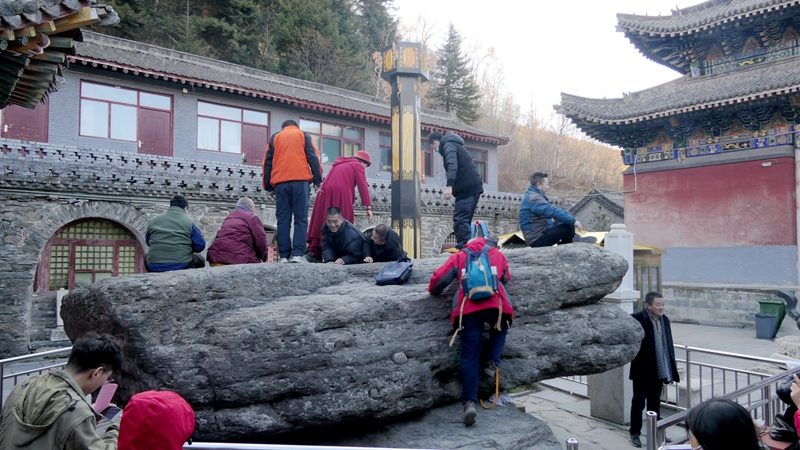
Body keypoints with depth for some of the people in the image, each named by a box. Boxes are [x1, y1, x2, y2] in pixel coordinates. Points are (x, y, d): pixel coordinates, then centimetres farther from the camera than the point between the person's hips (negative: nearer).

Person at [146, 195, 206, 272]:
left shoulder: (153, 220, 9)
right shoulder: (188, 221, -2)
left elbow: (148, 242, 22)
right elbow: (200, 246, -3)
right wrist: (189, 248, 18)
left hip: (154, 268, 3)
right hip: (181, 266, -3)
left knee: (147, 257, 37)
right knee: (200, 259, 26)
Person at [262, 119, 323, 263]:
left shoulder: (275, 137, 21)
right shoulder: (304, 135, 17)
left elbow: (267, 162, 15)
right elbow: (313, 157, 4)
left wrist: (268, 186, 17)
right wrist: (317, 180, 1)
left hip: (280, 183, 2)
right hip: (300, 181, -2)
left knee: (283, 220, 2)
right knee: (301, 219, -3)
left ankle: (284, 256, -3)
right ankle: (298, 254, -14)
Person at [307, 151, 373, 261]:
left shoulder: (340, 164, 31)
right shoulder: (358, 166, 11)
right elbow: (363, 187, 1)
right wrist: (368, 207, -3)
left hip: (325, 192, 6)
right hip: (340, 194, -6)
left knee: (324, 222, 5)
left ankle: (316, 253, 1)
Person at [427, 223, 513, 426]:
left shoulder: (459, 257, 16)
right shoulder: (498, 255, 20)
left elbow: (439, 278, 10)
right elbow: (506, 278, 34)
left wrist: (433, 290, 31)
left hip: (469, 309, 0)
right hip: (494, 305, 1)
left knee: (470, 356, 4)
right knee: (501, 328, 35)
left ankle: (470, 402, -5)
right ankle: (493, 362, 15)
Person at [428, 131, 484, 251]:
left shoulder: (448, 145, -5)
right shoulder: (454, 145, 25)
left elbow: (452, 165, -23)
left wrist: (449, 186, -34)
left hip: (467, 187, -10)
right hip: (473, 186, 10)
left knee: (460, 219, -11)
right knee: (464, 220, 12)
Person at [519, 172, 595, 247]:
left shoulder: (532, 196, 13)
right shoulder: (534, 198, -20)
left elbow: (551, 210, 17)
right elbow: (552, 211, -30)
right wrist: (573, 221, -26)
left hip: (540, 232, 11)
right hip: (537, 240, -11)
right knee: (568, 226, -17)